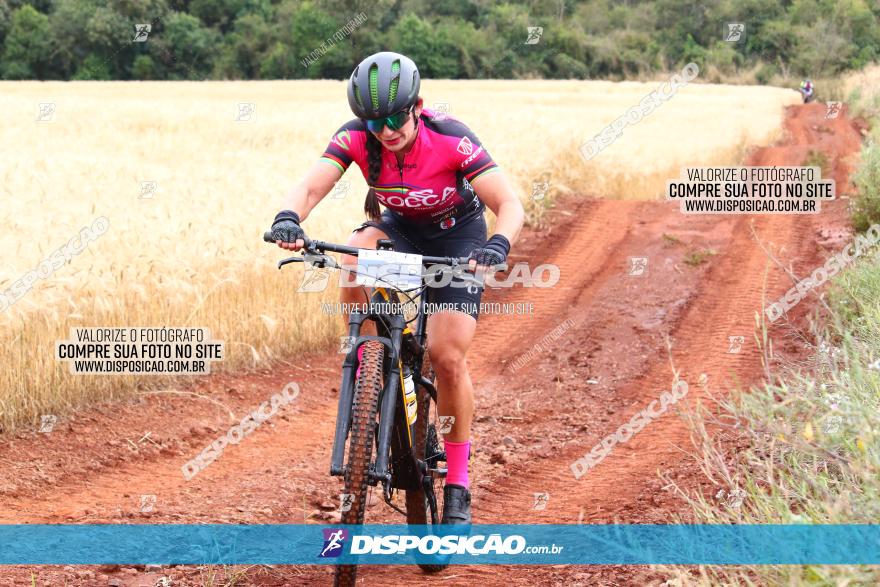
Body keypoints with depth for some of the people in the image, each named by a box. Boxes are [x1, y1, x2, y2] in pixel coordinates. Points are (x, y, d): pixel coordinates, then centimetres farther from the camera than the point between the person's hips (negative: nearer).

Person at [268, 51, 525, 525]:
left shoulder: (451, 139, -31)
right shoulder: (355, 138, -23)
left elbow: (510, 205, -34)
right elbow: (310, 187, -33)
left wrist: (497, 245, -54)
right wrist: (288, 218, -56)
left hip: (457, 237, -3)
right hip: (399, 228, 3)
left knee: (448, 357, -15)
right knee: (352, 261, -33)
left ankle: (458, 486, 1)